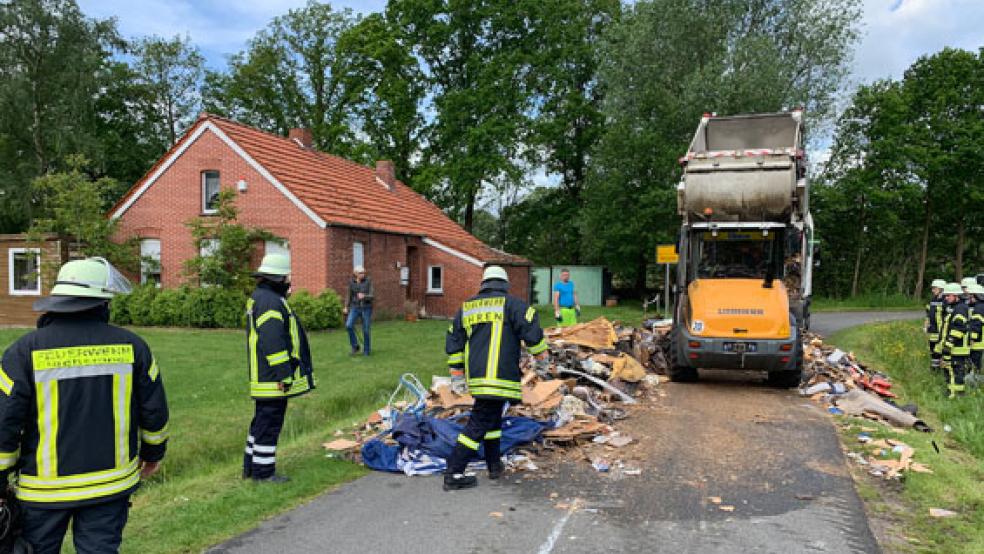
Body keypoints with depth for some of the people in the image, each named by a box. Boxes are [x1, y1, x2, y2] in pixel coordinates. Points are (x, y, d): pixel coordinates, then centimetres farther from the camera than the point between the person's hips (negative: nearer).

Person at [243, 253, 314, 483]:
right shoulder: (271, 302, -20)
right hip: (273, 379, -11)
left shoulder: (258, 298, 16)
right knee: (270, 423, -1)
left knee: (261, 421, 20)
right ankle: (263, 471, 9)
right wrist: (284, 376, -22)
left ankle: (251, 467, 30)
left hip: (264, 378, 11)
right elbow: (273, 343, -26)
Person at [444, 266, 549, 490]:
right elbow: (532, 331, -10)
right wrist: (540, 353, 8)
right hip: (499, 377, -6)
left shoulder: (466, 307, 16)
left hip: (475, 377, 6)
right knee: (479, 423, -3)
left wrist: (457, 374, 26)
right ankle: (454, 474, -2)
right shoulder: (512, 304, -2)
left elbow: (453, 342, 20)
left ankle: (494, 465, 32)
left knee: (493, 417, 23)